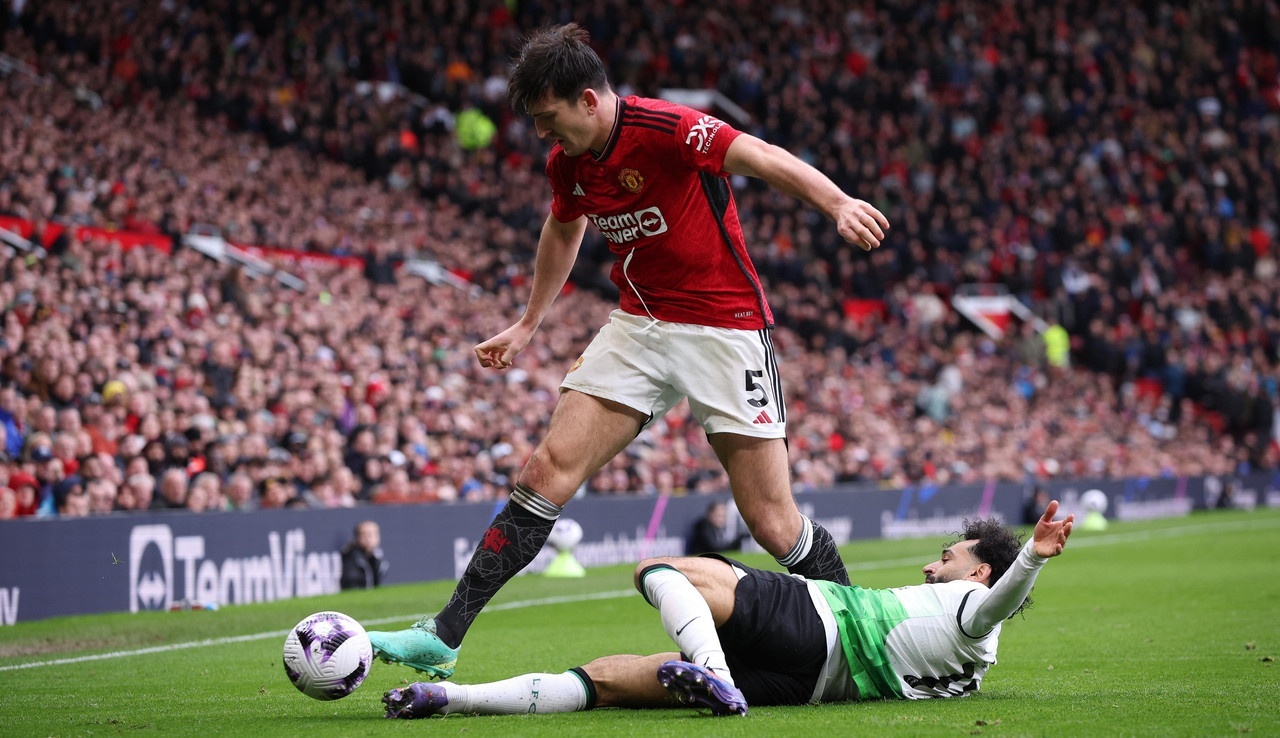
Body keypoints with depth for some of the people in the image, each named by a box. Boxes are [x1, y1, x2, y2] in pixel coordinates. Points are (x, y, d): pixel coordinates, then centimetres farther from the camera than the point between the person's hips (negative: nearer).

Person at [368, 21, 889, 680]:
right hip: (639, 325, 6)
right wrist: (527, 324, 31)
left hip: (724, 325, -6)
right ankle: (442, 637, -4)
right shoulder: (567, 162, 3)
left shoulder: (666, 130, -20)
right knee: (547, 471, -5)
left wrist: (839, 204, -48)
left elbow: (764, 159, -31)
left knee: (772, 521, -8)